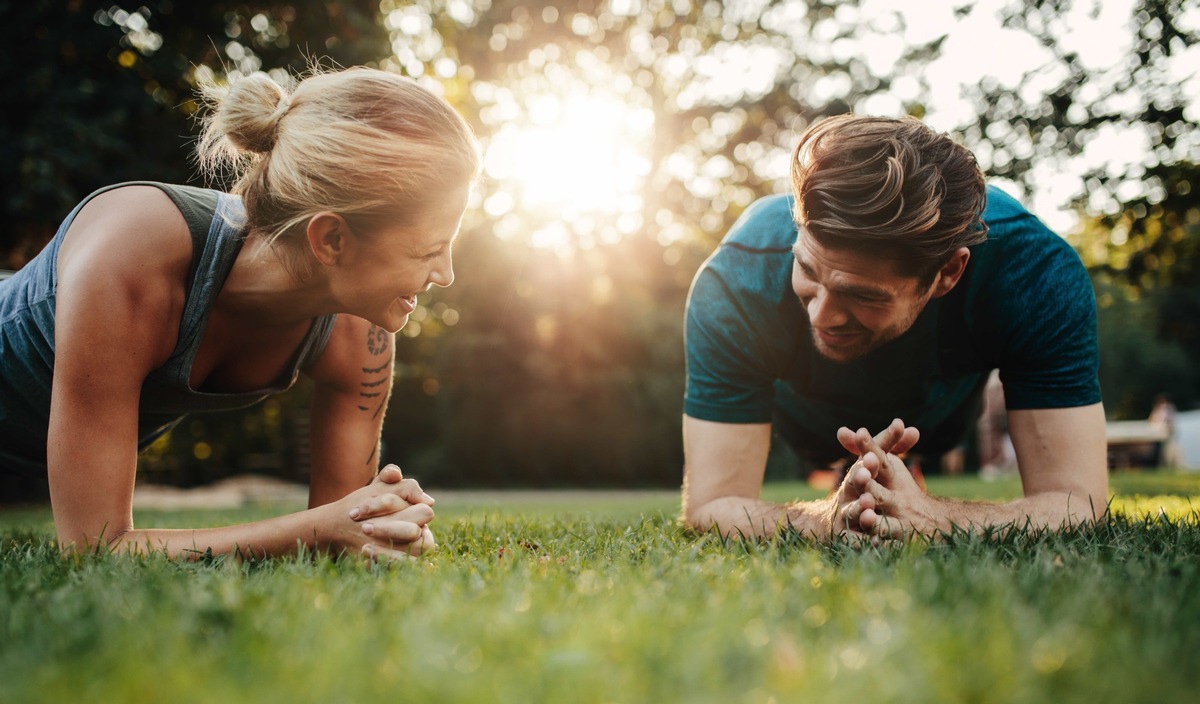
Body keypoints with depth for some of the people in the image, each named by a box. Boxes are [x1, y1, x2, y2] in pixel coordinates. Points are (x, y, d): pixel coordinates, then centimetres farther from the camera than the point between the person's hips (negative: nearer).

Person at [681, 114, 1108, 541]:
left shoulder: (1041, 274, -43)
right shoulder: (735, 284, -45)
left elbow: (1077, 504, -43)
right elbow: (710, 506, -43)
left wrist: (928, 519, -63)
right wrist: (829, 519, -64)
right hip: (804, 422, 0)